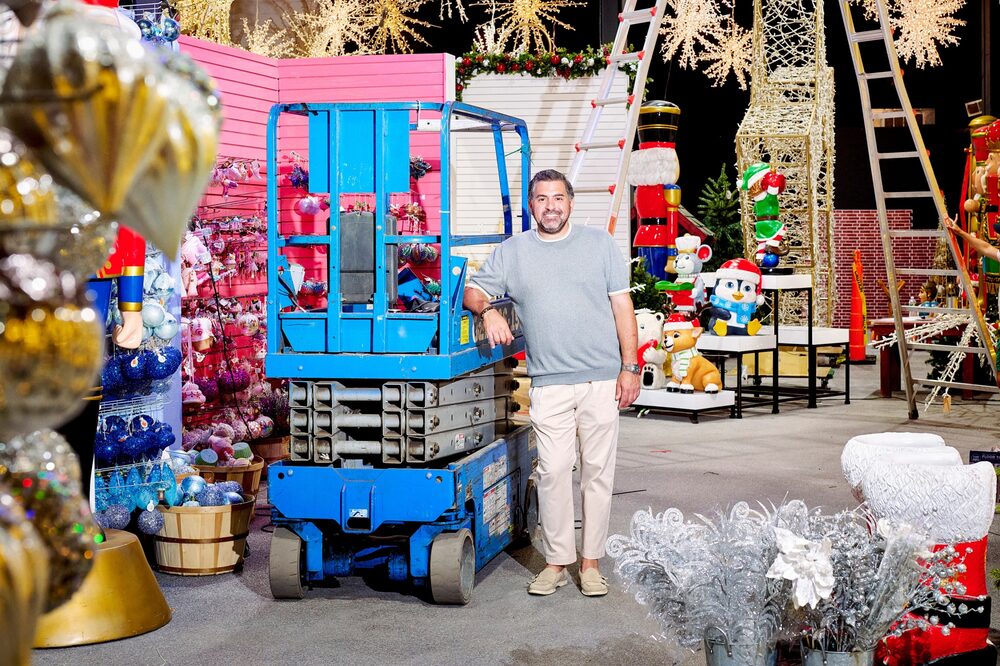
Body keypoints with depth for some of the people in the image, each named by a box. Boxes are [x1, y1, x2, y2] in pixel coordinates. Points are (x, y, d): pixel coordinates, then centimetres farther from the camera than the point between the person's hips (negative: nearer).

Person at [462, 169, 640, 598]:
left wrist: (630, 367, -1)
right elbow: (472, 292, 9)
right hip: (550, 382, 0)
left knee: (598, 470, 3)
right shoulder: (512, 251, 9)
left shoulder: (600, 244, 8)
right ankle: (556, 561, 9)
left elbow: (622, 305, 5)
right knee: (553, 471, -2)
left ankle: (591, 562, 12)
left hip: (602, 378, 0)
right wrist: (488, 310, -15)